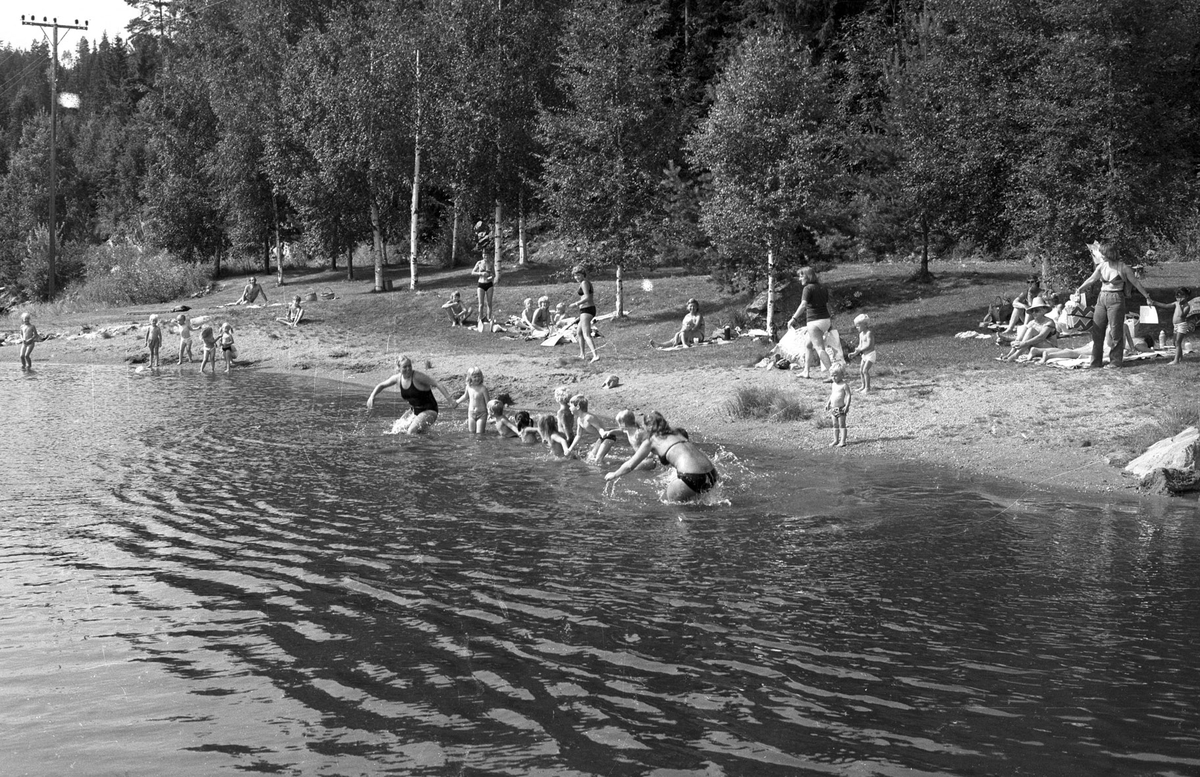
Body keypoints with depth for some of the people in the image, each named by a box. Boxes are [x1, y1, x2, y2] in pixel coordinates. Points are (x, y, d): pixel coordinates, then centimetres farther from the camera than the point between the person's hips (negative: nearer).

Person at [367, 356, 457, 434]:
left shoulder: (418, 377, -21)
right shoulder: (398, 378, -2)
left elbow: (437, 384, -22)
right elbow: (381, 386, 15)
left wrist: (450, 399, -29)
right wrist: (372, 396, 0)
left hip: (428, 411, -7)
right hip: (414, 411, 7)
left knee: (411, 432, -23)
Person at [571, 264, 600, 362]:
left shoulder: (584, 283, -11)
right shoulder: (587, 282, 17)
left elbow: (587, 297, -22)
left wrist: (577, 303, -25)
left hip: (586, 310, -11)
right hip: (590, 308, 11)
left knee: (586, 335, -18)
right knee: (579, 332, 26)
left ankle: (595, 355, -33)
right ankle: (582, 355, 35)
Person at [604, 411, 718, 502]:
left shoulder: (651, 440, 11)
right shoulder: (677, 434, 27)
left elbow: (629, 466, 17)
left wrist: (613, 475, 37)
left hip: (692, 478, -6)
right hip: (711, 474, 6)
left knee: (673, 505, 19)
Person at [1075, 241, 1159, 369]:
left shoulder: (1122, 267, -8)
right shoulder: (1102, 266, 7)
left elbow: (1136, 283, -1)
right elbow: (1092, 279, 11)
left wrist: (1147, 297, 3)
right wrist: (1080, 288, -4)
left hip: (1116, 299, -6)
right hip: (1102, 297, 6)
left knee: (1115, 331, -4)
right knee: (1097, 330, 5)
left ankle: (1116, 361, 5)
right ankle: (1096, 361, 11)